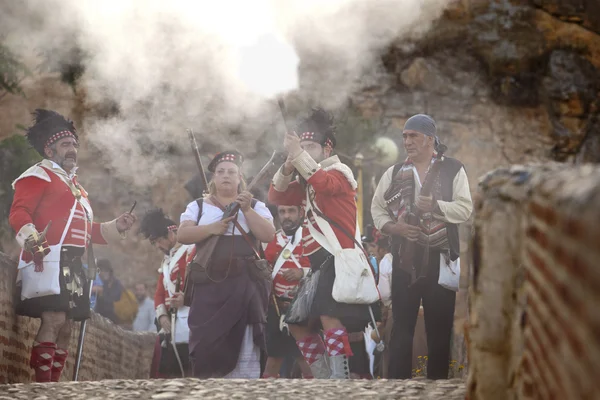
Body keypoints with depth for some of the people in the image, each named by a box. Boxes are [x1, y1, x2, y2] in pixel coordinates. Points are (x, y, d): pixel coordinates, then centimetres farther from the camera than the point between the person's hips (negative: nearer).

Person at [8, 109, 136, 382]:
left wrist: (116, 227, 17)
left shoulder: (74, 185, 29)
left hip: (72, 265, 10)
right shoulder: (38, 176, 1)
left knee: (65, 329, 6)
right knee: (54, 321, -20)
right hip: (49, 259, -10)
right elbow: (18, 212, -14)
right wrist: (31, 239, -34)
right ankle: (43, 387, -23)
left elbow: (84, 229, 31)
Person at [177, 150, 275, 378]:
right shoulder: (198, 206, 12)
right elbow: (182, 235, -1)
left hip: (245, 284, -1)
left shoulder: (255, 206, 11)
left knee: (244, 343, -4)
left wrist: (247, 210, -12)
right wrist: (211, 228, -15)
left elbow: (268, 235, -3)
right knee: (207, 341, -3)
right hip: (209, 283, 1)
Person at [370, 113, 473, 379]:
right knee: (401, 325, 2)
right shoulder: (394, 173, 11)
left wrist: (435, 206, -18)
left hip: (440, 258, -2)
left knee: (440, 326, 3)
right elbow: (377, 208, 12)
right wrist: (392, 226, -7)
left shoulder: (452, 169, 2)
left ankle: (437, 378, 10)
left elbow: (465, 209, -4)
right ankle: (398, 379, 5)